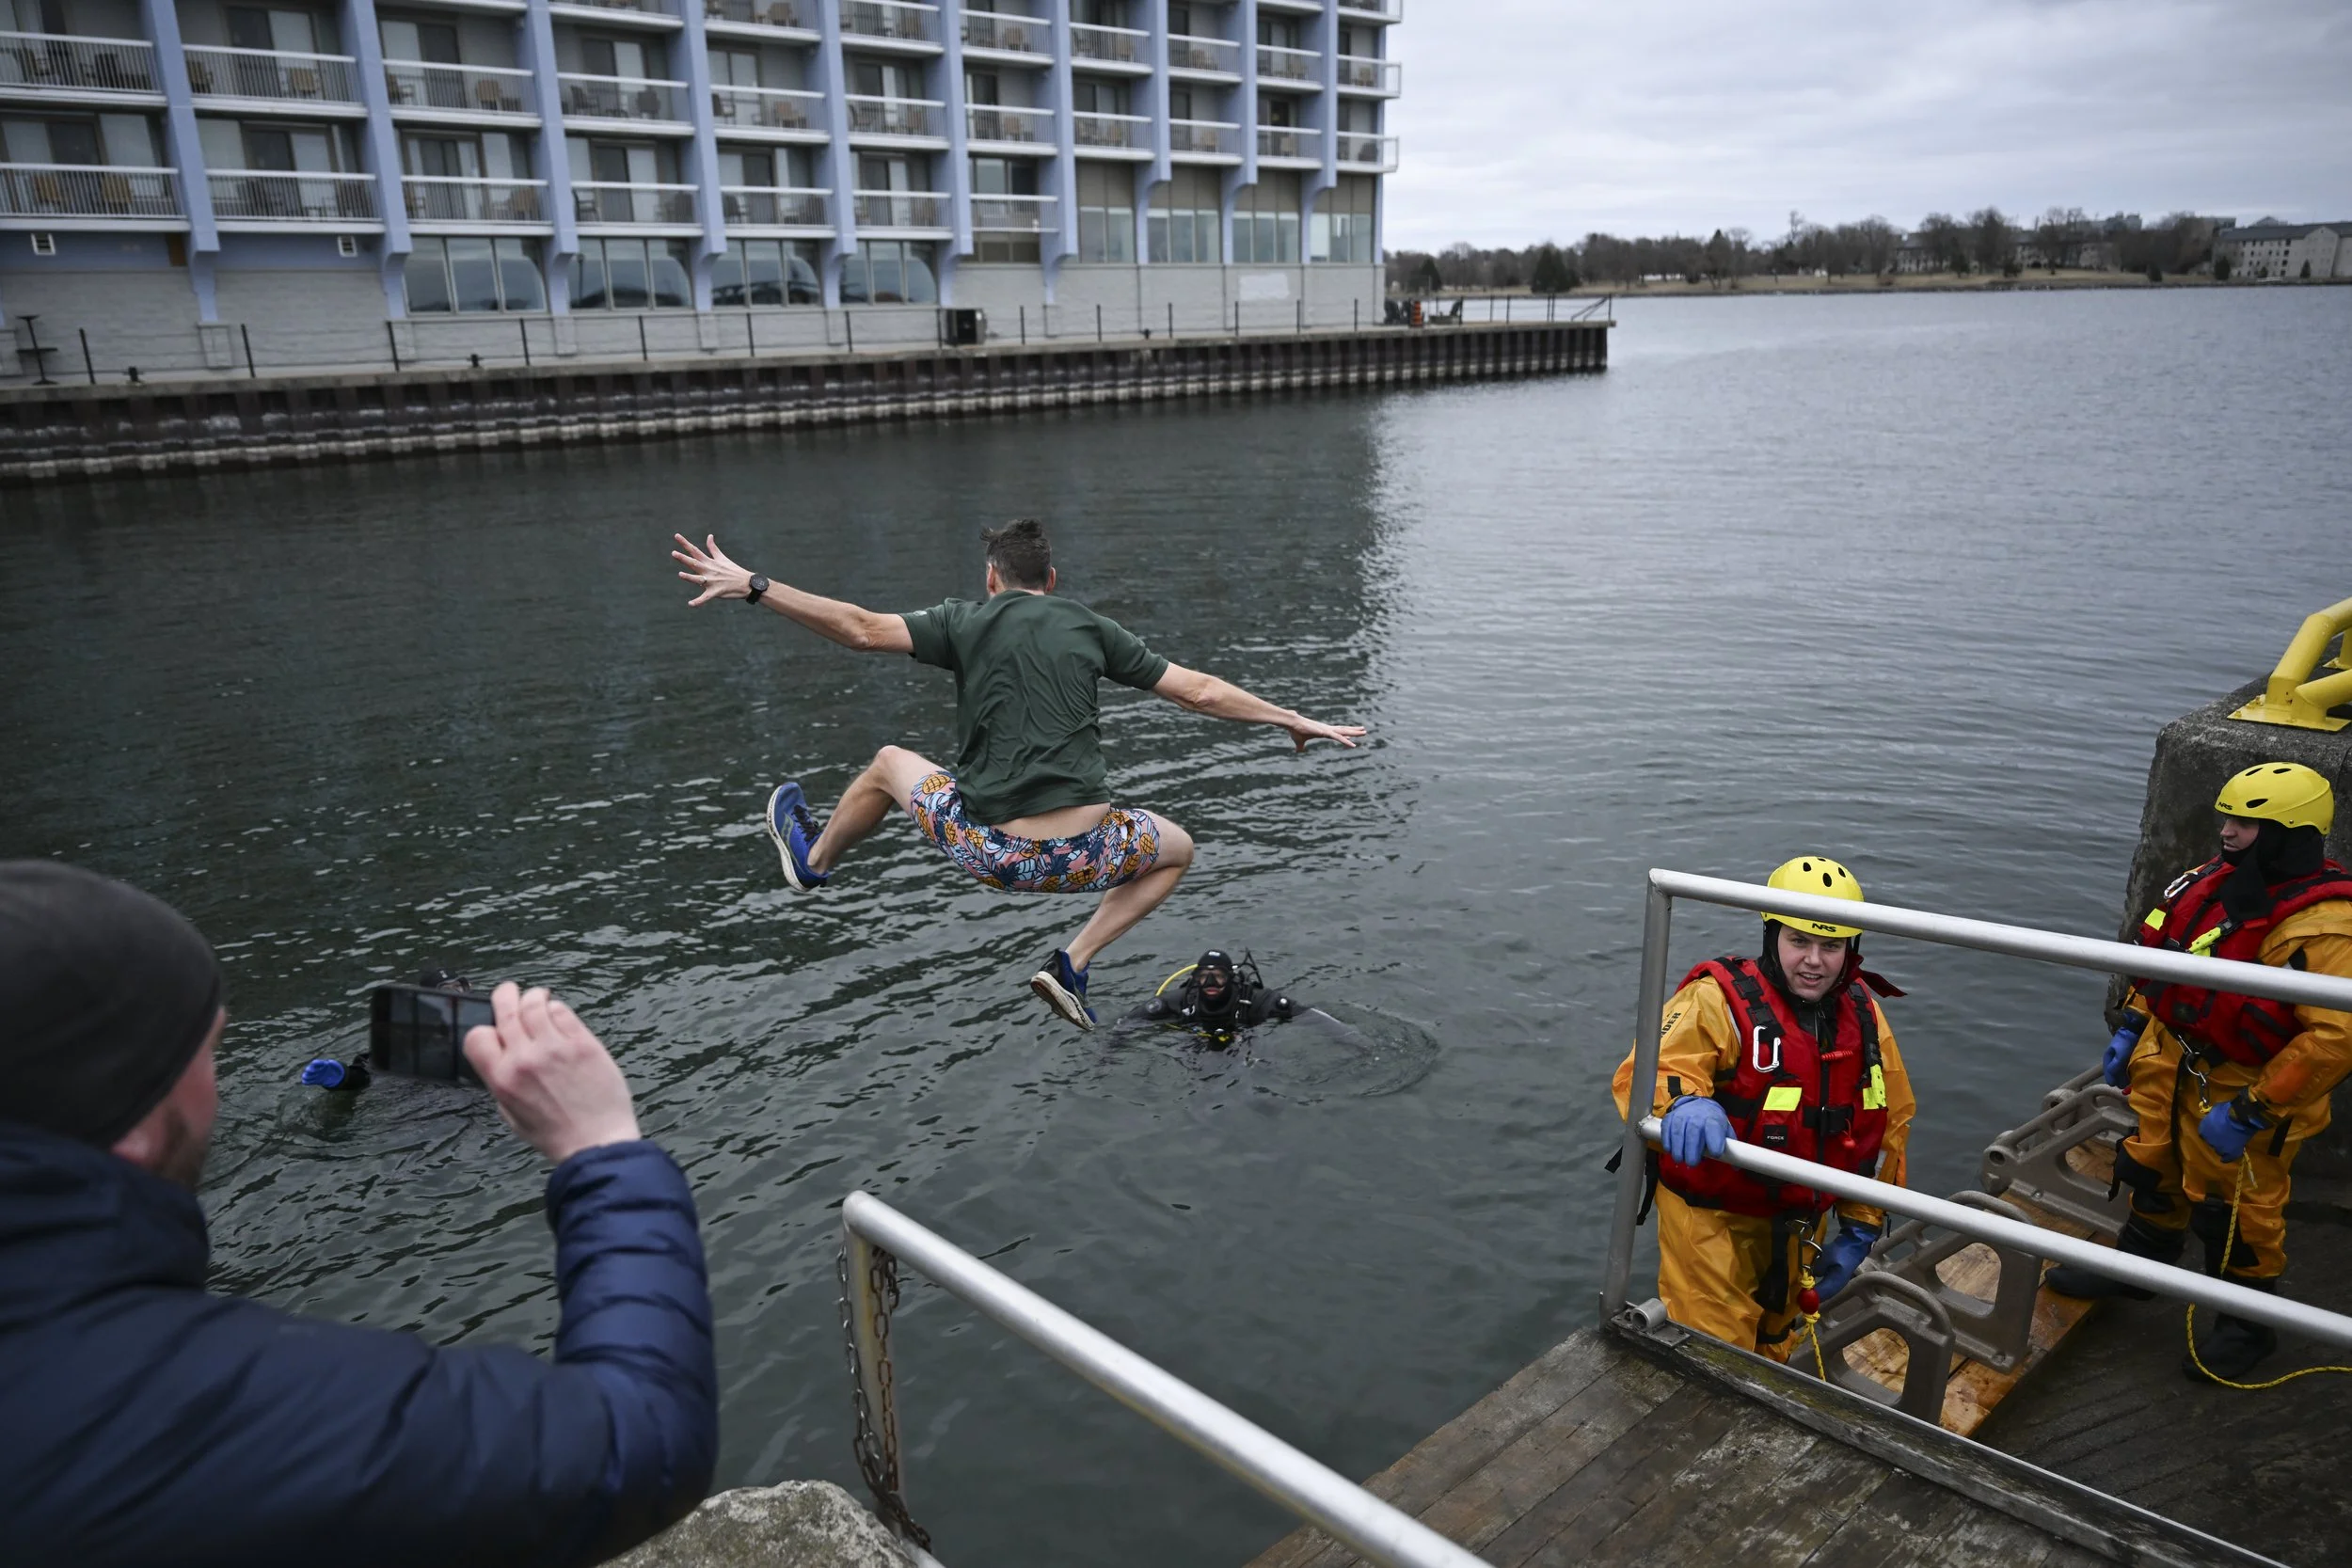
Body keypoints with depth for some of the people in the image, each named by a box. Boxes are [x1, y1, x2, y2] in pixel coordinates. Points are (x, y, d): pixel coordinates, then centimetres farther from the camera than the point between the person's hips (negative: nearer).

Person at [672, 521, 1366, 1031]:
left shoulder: (967, 623, 4)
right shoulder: (1092, 628, 8)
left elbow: (862, 628, -5)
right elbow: (1200, 690, 7)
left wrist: (751, 585, 1)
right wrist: (1295, 720, 18)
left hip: (989, 850, 1)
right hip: (1081, 857, 0)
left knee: (889, 764, 29)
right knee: (1177, 849, 31)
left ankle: (813, 859, 54)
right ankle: (1073, 963, 18)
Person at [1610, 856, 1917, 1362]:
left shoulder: (1862, 1015, -2)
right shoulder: (1720, 1001, -21)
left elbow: (1888, 1124, 8)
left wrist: (1860, 1230, 8)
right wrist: (1682, 1103, -57)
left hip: (1799, 1223, 6)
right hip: (1711, 1214, -6)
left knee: (1775, 1348, 24)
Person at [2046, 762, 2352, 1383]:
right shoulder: (2222, 879, -3)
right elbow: (2166, 955, 12)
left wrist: (2248, 1114, -28)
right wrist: (2132, 1028, 11)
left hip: (2241, 1091, -7)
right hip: (2171, 1065, 7)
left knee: (2235, 1211, 9)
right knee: (2153, 1171, 24)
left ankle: (2247, 1325, 33)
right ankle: (2139, 1263, 48)